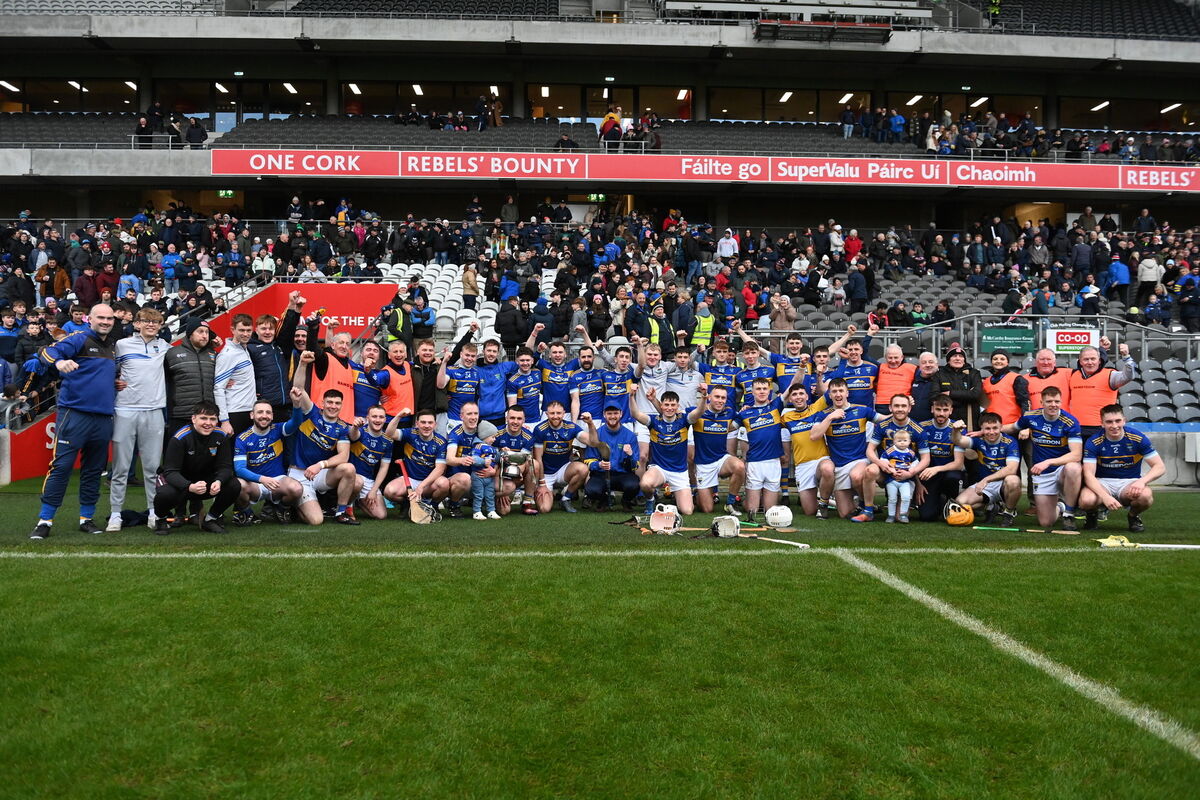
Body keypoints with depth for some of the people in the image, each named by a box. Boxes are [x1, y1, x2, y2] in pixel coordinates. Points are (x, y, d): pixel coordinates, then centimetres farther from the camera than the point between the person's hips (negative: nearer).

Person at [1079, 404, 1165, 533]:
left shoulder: (1138, 438, -9)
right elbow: (1089, 474, -19)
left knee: (1145, 495, -35)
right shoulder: (1093, 443, -12)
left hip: (1130, 482, 1)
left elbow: (1160, 467, -8)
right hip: (1102, 483, -1)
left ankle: (1134, 516, 3)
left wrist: (1142, 481, -29)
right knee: (1086, 500, -34)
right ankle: (1092, 514, 6)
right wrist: (1105, 496, -36)